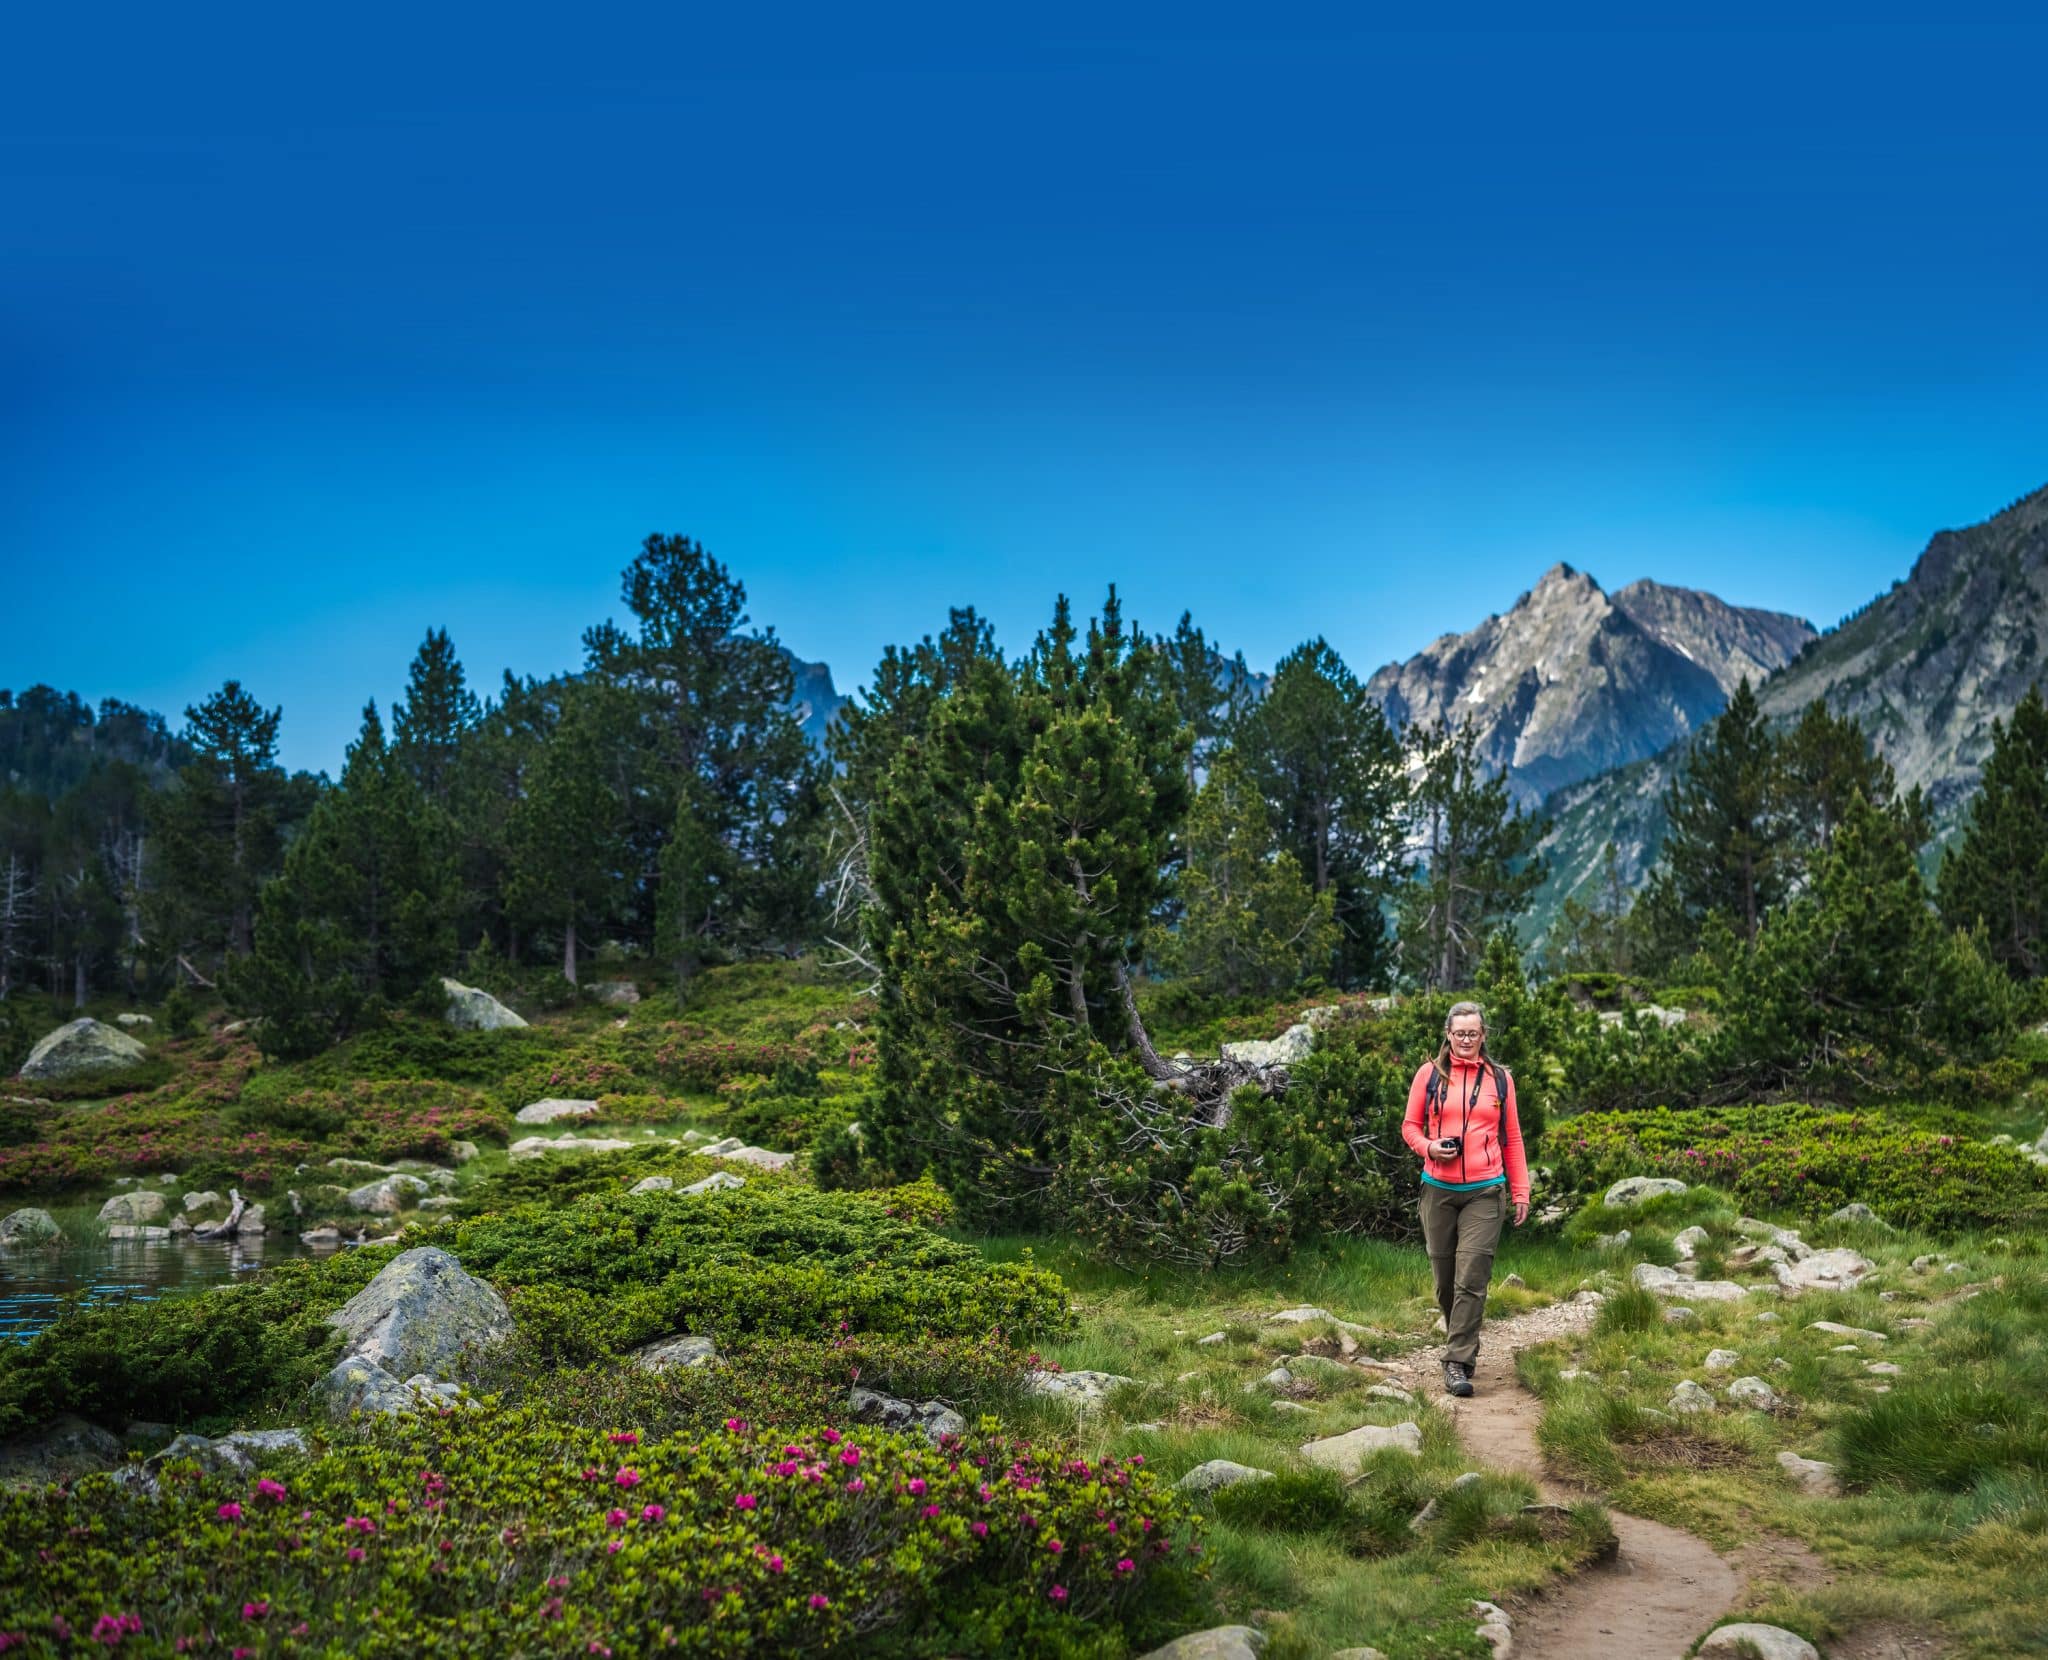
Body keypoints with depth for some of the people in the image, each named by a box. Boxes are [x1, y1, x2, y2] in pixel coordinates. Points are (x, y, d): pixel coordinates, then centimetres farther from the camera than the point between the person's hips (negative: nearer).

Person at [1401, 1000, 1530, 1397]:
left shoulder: (1499, 1078, 8)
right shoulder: (1430, 1074, 5)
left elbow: (1512, 1138, 12)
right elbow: (1410, 1126, 9)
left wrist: (1520, 1192, 9)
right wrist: (1428, 1147, -13)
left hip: (1485, 1192, -1)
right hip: (1438, 1189, 1)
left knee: (1471, 1278, -11)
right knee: (1445, 1278, 8)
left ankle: (1458, 1361, -9)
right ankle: (1463, 1340, 31)